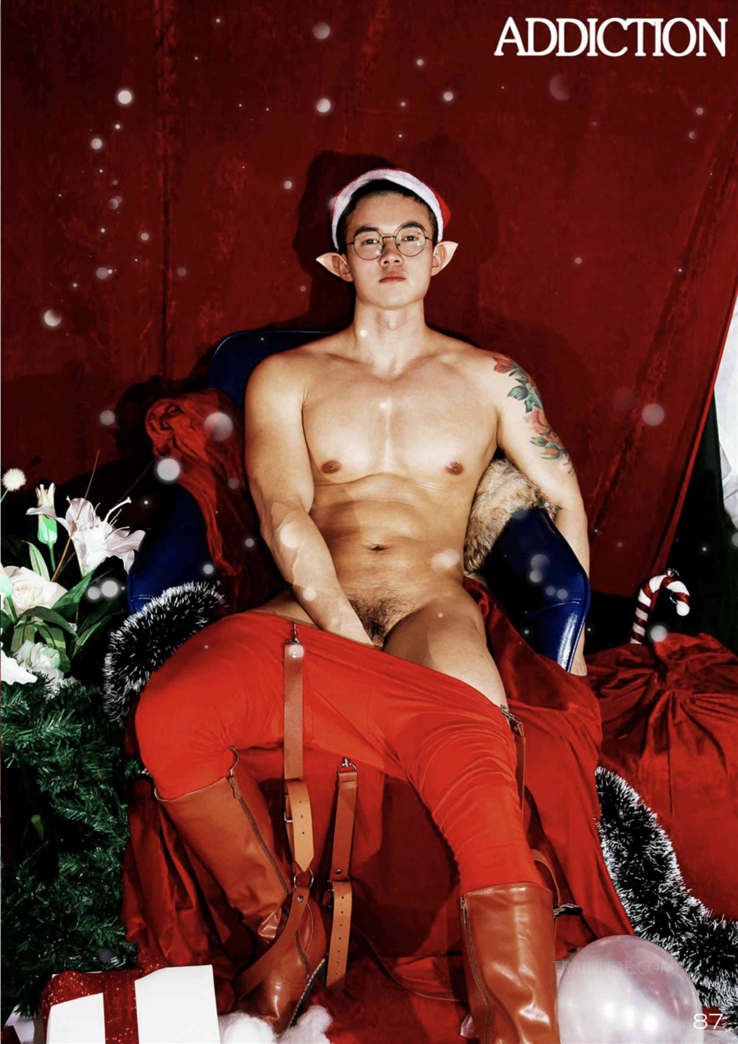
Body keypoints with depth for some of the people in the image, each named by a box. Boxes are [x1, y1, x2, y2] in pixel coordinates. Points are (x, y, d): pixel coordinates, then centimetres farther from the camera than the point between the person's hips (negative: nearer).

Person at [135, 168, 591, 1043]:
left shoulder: (490, 379, 17)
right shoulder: (286, 376, 13)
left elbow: (565, 503, 21)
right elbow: (284, 516, -1)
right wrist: (355, 641, -14)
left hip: (432, 617, 0)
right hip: (308, 616, 1)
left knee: (480, 785, -33)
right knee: (169, 713, -29)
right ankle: (284, 928, -6)